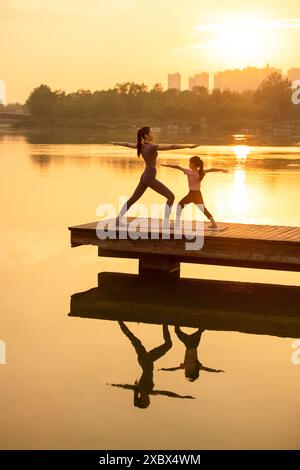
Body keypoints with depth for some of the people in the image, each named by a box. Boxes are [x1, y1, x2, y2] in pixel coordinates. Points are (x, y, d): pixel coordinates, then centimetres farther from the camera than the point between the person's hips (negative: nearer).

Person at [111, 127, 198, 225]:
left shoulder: (141, 146, 6)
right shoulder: (152, 147, -17)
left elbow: (128, 144, 25)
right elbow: (172, 146, -23)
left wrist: (116, 143, 44)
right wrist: (187, 146, -27)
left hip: (145, 176, 9)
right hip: (150, 178, -9)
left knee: (133, 199, 19)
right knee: (171, 196, -8)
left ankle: (118, 219, 26)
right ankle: (166, 222, -11)